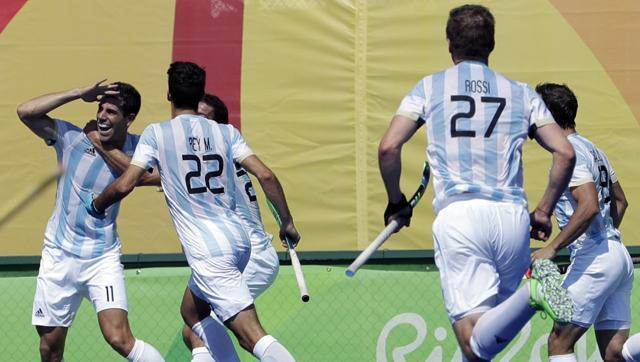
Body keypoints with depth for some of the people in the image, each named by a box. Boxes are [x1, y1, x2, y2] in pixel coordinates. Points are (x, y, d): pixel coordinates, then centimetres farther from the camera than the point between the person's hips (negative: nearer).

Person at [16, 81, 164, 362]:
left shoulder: (137, 149, -5)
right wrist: (80, 93, -21)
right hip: (59, 255, 1)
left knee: (119, 338, -18)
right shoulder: (72, 138, -8)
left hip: (103, 259, -1)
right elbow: (26, 112, -18)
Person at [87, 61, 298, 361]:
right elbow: (266, 175, 1)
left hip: (208, 252, -6)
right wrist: (287, 222, 11)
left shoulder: (157, 133, -2)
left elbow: (124, 185, -6)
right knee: (192, 311, 27)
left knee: (253, 336, -13)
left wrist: (95, 205, 14)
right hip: (238, 238, 6)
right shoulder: (225, 132, 9)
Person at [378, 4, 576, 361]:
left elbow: (388, 147, 3)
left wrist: (397, 202, 18)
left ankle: (533, 293, -37)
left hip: (458, 215, -2)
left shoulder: (429, 87, 12)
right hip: (512, 216, 3)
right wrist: (544, 212, 18)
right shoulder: (522, 93, 17)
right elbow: (565, 153, 8)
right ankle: (533, 288, -14)